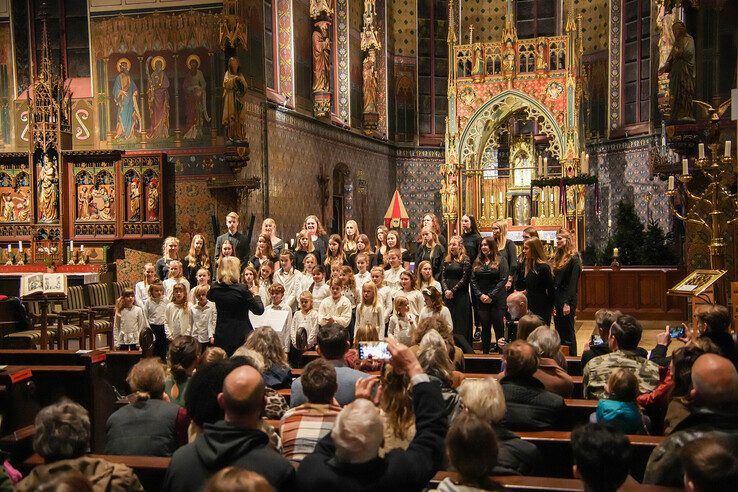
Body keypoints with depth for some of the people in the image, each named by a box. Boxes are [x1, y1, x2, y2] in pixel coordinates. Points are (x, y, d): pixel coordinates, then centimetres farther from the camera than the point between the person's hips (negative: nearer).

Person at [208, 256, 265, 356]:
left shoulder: (215, 289, -2)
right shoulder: (242, 289, -16)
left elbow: (209, 297, 24)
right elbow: (259, 310, -9)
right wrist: (255, 294, 6)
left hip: (221, 337, 4)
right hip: (241, 336, -4)